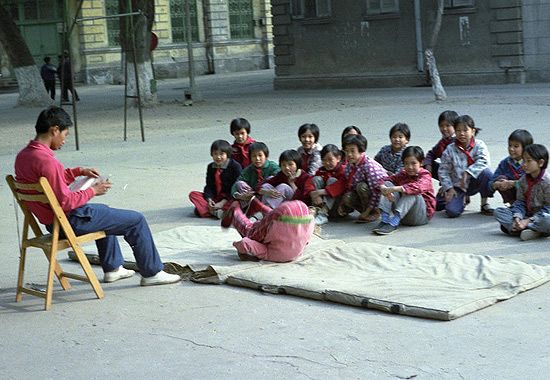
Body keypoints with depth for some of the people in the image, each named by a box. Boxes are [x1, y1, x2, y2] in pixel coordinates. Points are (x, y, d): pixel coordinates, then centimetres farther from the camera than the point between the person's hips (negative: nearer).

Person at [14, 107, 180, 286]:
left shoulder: (23, 156, 4)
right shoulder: (46, 160, -27)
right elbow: (66, 202, -26)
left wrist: (79, 171, 12)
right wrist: (93, 191, -12)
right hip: (70, 222, -10)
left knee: (104, 212, 37)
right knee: (137, 221, 0)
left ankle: (112, 268, 40)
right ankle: (152, 273, 13)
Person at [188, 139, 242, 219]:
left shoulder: (235, 166, -6)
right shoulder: (211, 167, 10)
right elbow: (209, 186, 9)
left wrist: (223, 202, -19)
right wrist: (209, 200, -12)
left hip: (230, 198, -5)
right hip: (215, 198, 5)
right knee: (193, 194, -12)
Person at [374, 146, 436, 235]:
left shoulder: (425, 176, -9)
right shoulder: (403, 174, 11)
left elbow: (418, 187, -32)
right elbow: (386, 180, -1)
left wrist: (394, 189, -42)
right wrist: (383, 188, -27)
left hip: (423, 215, -5)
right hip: (403, 216, 5)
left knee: (410, 192, -32)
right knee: (388, 184, -9)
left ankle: (393, 223, -41)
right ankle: (385, 220, -25)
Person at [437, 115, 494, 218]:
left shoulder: (479, 145, -7)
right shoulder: (450, 150, -5)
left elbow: (484, 162, -24)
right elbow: (443, 170, -1)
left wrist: (467, 172, -32)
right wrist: (449, 188, -11)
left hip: (475, 183, 0)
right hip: (457, 186, 0)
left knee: (487, 173, -33)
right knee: (452, 211, -23)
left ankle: (484, 204, -8)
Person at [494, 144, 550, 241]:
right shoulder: (523, 180, 4)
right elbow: (520, 201, 3)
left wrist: (528, 221, -22)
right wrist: (517, 218, -18)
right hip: (526, 214, 6)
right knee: (498, 211, -10)